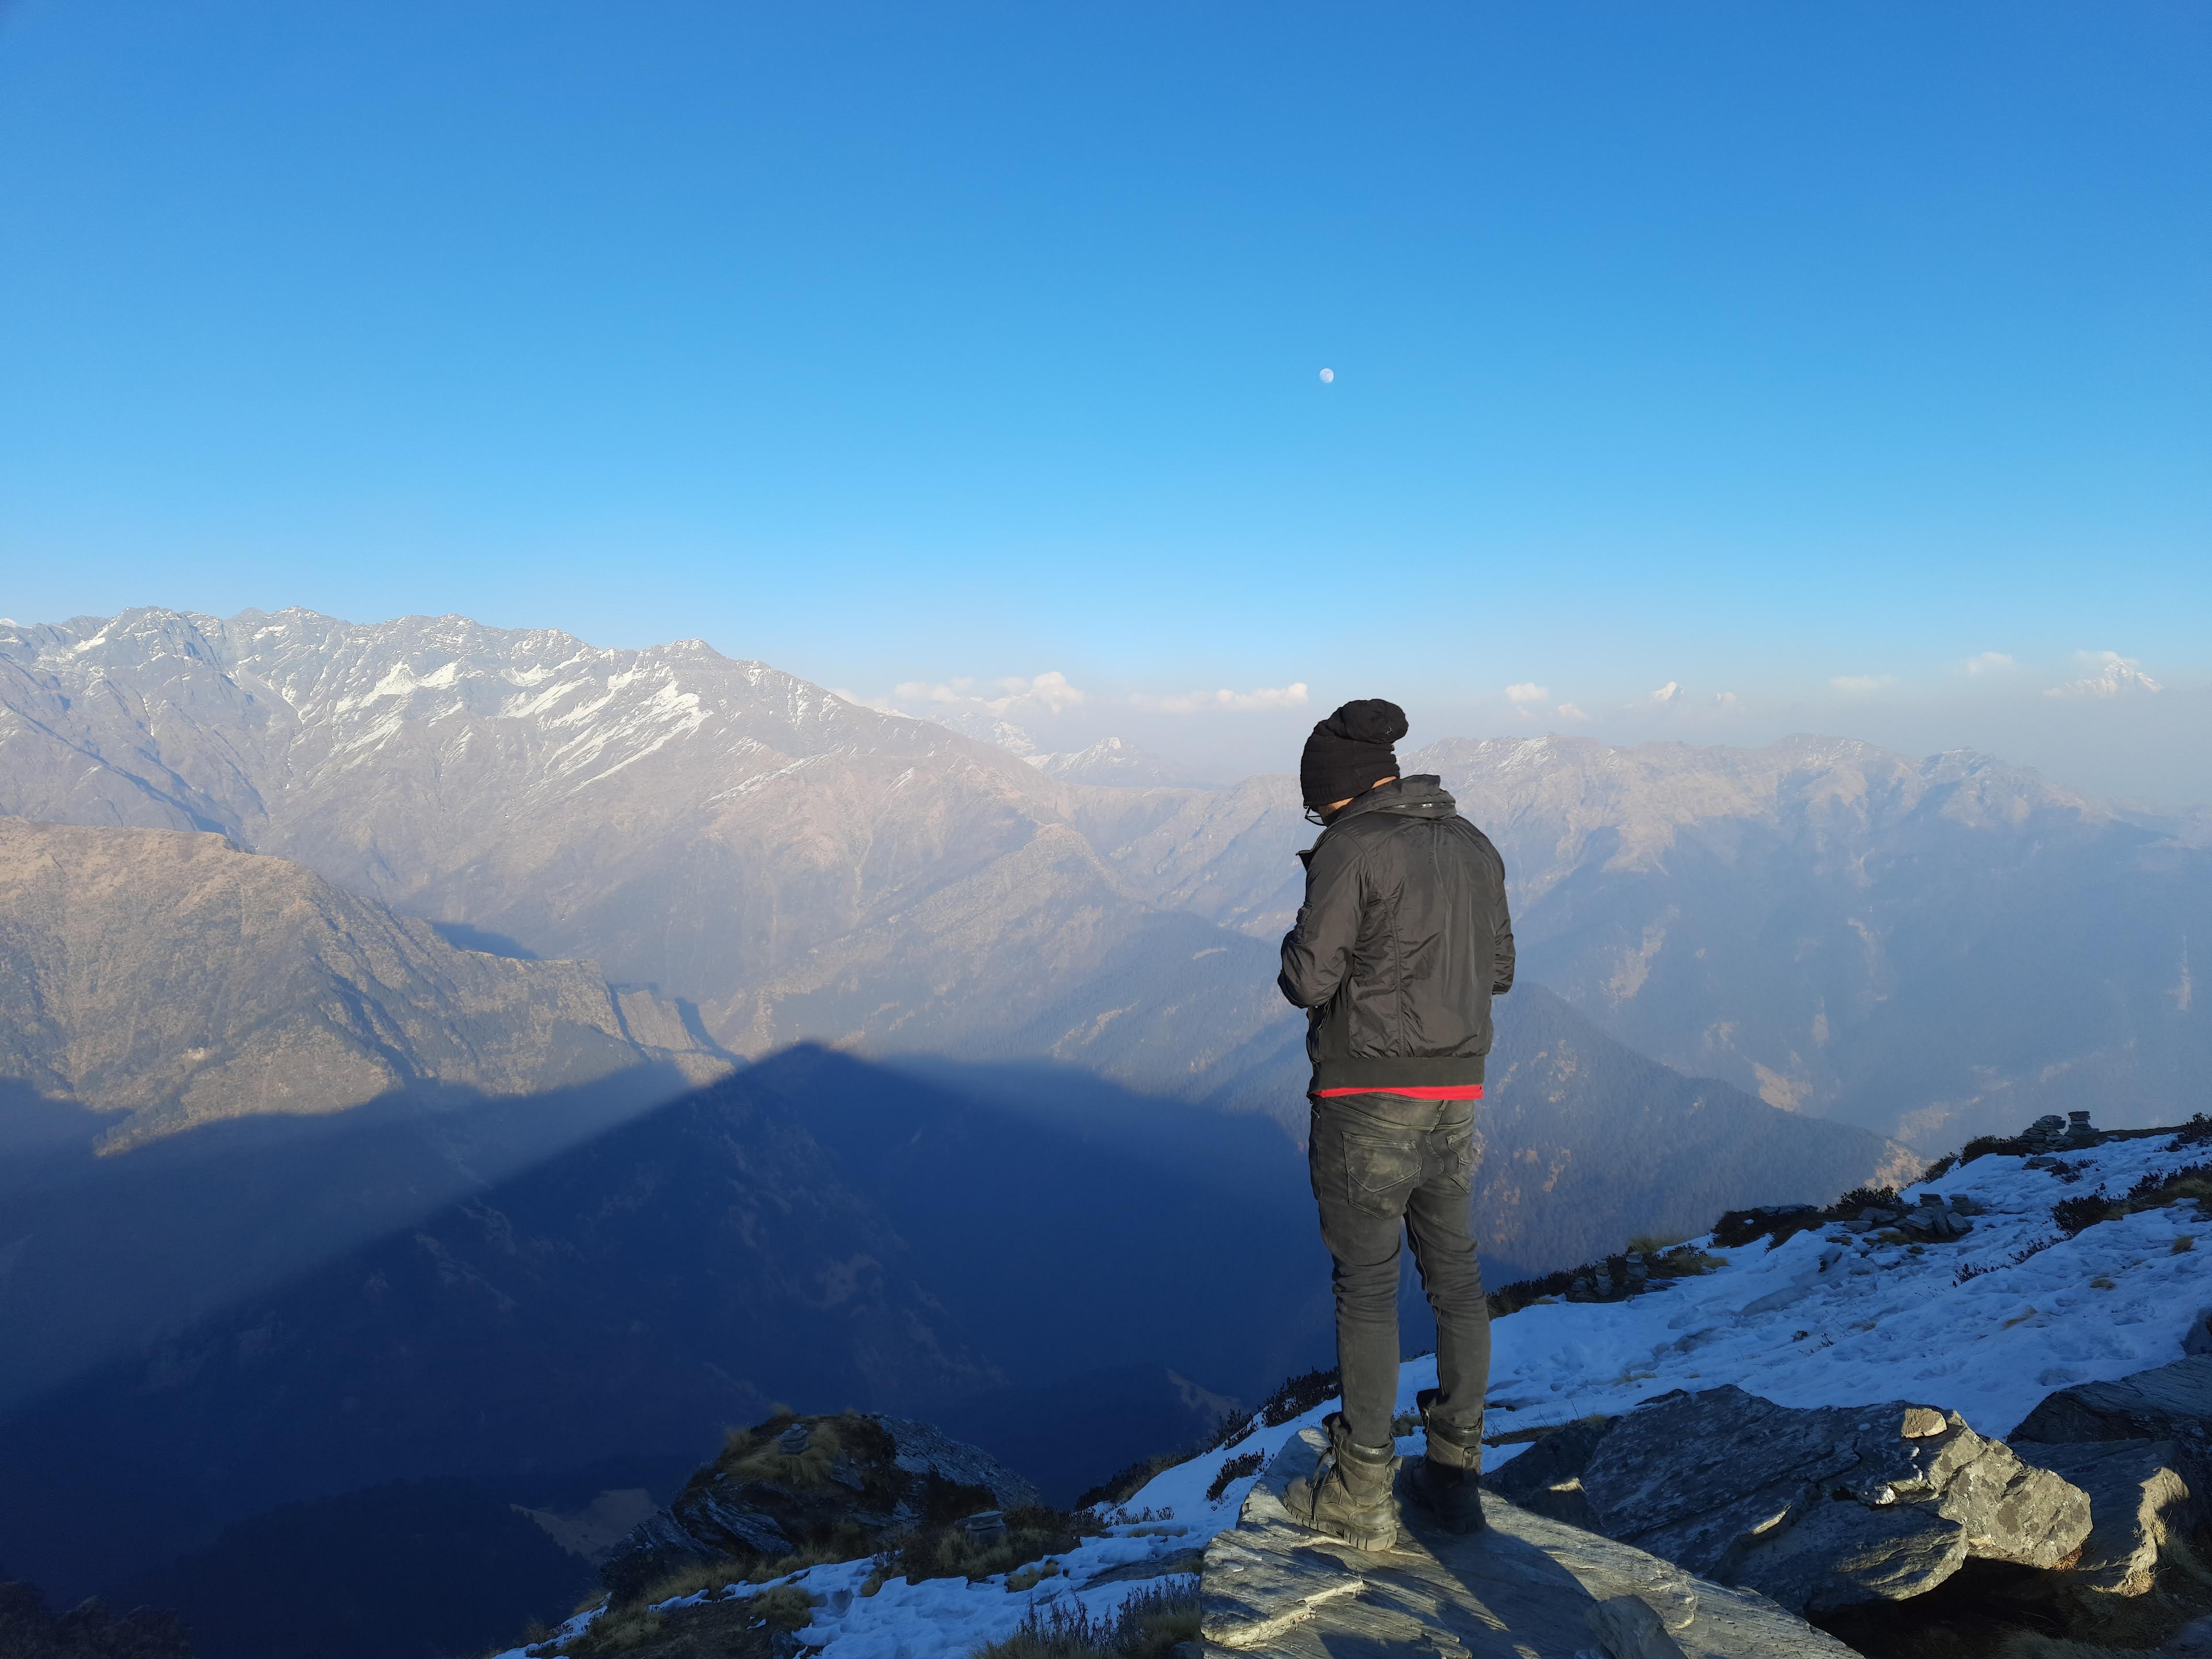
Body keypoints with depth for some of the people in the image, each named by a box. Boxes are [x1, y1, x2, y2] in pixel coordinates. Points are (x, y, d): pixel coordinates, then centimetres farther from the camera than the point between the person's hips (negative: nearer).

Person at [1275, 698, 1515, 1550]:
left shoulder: (1352, 848, -14)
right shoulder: (1474, 846, 8)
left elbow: (1308, 981, -15)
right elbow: (1498, 972, 16)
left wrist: (1300, 947, 5)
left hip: (1368, 1099, -6)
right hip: (1454, 1097, 7)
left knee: (1366, 1288, 4)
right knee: (1456, 1280, 15)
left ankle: (1361, 1496, 15)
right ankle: (1455, 1472, 27)